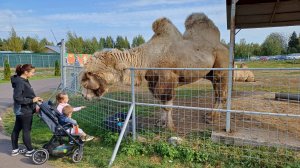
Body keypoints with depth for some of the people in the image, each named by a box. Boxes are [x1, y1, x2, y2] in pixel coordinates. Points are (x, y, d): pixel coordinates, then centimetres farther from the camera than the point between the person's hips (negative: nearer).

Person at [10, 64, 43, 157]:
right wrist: (32, 100, -22)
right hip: (25, 111, -9)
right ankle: (30, 151, 17)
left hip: (21, 110, 9)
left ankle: (15, 150, 31)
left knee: (16, 129, 17)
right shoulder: (20, 82, -21)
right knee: (26, 131, 3)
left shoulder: (23, 80, 7)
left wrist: (35, 98, 7)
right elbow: (17, 98, -26)